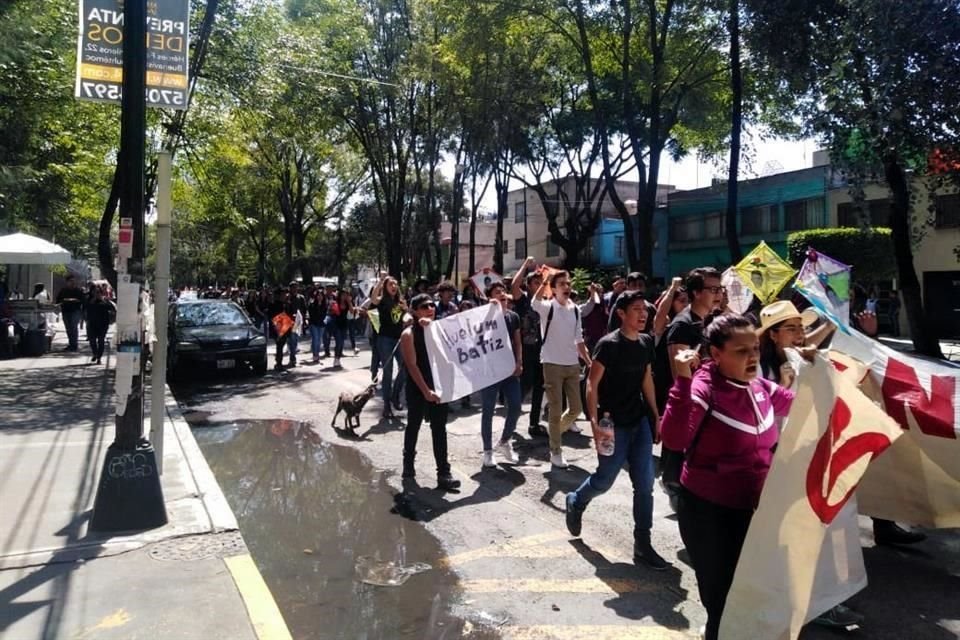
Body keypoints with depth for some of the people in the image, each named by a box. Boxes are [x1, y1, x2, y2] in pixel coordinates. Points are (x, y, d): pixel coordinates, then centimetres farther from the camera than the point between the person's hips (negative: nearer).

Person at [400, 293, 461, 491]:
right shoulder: (409, 334, -10)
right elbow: (412, 365, -15)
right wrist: (426, 391, -21)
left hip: (437, 386, 3)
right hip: (417, 388, -3)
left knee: (439, 429, 2)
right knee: (414, 426, 13)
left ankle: (443, 473, 3)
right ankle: (408, 464, 34)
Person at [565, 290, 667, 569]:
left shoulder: (646, 342, 4)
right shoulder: (609, 344, -15)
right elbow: (591, 384, -15)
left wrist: (655, 415, 13)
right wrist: (595, 423, -22)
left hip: (640, 421, 6)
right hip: (614, 424, -6)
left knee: (645, 484, 5)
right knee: (605, 480, 6)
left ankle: (642, 544, 15)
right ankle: (575, 502, 37)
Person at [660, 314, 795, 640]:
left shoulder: (760, 387, 0)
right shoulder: (704, 387, -22)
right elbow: (674, 438, -37)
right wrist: (683, 381, -41)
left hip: (753, 508, 7)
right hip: (709, 512, -7)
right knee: (722, 602, 9)